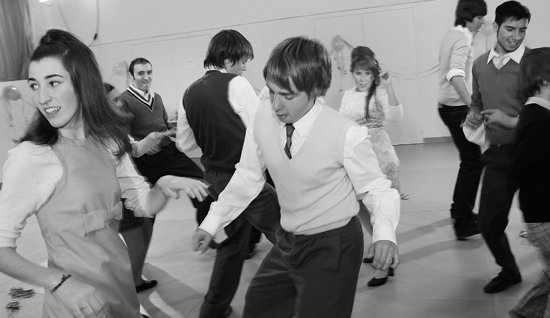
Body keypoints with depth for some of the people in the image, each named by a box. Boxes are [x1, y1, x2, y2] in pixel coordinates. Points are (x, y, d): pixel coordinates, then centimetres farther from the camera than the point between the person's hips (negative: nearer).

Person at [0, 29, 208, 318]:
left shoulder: (109, 142, -1)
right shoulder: (28, 159, -16)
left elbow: (143, 205, 5)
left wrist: (164, 186, -16)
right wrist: (58, 281, -25)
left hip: (122, 282, 5)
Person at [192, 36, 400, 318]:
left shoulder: (347, 135, -25)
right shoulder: (263, 118, -12)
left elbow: (376, 188, -13)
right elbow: (248, 177, 2)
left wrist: (384, 234, -32)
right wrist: (211, 223, 0)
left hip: (333, 247, -5)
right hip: (287, 243, 6)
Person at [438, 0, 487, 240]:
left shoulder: (451, 35, 14)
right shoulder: (462, 38, -16)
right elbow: (456, 74, -32)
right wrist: (472, 106, -41)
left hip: (448, 105, 10)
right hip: (458, 108, -10)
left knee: (470, 159, 20)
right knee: (473, 162, -6)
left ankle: (459, 209, 31)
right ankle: (463, 224, -6)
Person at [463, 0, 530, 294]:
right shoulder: (480, 64, 8)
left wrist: (511, 121, -20)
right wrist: (473, 117, 2)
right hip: (498, 154, 5)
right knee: (489, 223, 8)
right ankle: (509, 271, 34)